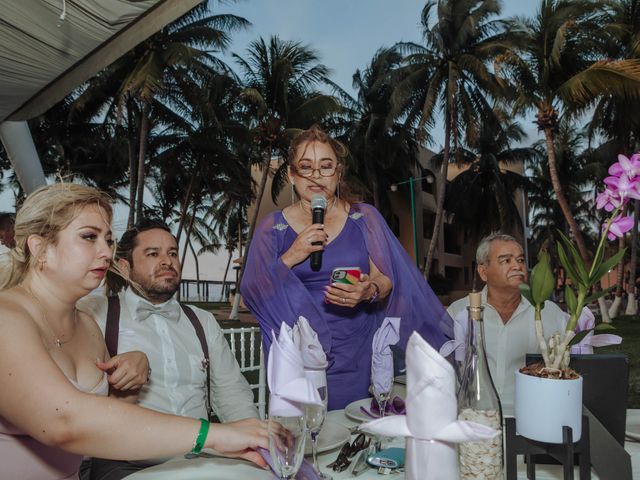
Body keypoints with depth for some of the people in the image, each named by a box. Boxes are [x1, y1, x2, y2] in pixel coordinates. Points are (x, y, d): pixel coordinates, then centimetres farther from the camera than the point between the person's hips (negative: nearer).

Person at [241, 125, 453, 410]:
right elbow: (252, 293, 0)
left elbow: (386, 279, 2)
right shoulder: (273, 227, 5)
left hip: (356, 354, 1)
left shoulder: (364, 218, 5)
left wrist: (370, 290, -21)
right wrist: (291, 257, -14)